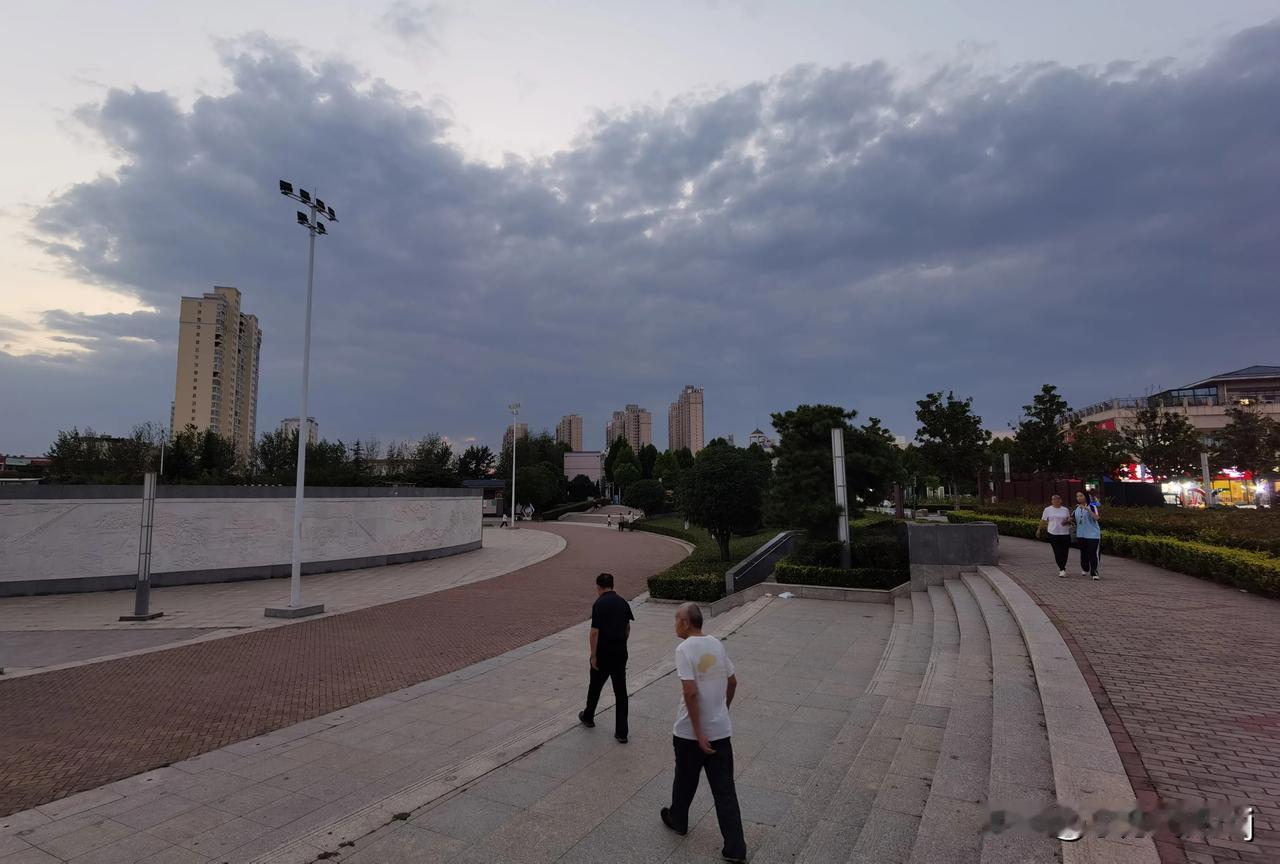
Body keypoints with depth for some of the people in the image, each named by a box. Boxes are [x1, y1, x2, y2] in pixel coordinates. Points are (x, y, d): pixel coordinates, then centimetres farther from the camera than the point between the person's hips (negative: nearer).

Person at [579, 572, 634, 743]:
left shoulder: (599, 604, -15)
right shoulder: (623, 602, 4)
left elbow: (594, 633, -17)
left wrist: (593, 655, -10)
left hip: (603, 653, -4)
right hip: (621, 653, 4)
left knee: (595, 686, 18)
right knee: (621, 692, 7)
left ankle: (588, 718, 39)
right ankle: (621, 732, 7)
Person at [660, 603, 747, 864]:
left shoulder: (684, 649, -17)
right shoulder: (716, 644, 2)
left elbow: (690, 692, -24)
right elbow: (732, 682, 11)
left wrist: (698, 732, -18)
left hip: (690, 733, -4)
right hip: (721, 730, 4)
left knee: (685, 781, 20)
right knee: (724, 789, 11)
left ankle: (677, 820, 42)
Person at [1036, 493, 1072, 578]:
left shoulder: (1065, 510, 9)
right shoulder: (1048, 509, 4)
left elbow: (1069, 519, 14)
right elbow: (1043, 520, 10)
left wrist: (1067, 521, -9)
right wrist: (1039, 529, 10)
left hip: (1065, 533, 2)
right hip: (1053, 533, -2)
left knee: (1065, 552, 3)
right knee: (1057, 552, -7)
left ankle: (1062, 567, 24)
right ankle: (1062, 570, -3)